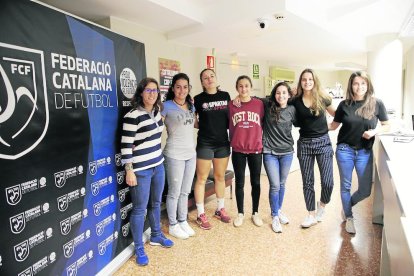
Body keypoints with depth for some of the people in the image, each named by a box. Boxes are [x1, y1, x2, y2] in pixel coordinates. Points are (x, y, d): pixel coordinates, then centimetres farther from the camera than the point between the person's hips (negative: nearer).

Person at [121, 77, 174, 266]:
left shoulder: (156, 111, 6)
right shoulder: (132, 116, -17)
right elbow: (125, 145, -17)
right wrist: (129, 171, -17)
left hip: (158, 165, 8)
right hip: (140, 170, -7)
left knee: (156, 203, 20)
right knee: (140, 209, 4)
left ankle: (156, 236, 40)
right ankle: (139, 248, 21)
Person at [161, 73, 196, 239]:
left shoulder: (191, 105, 9)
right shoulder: (166, 106, -10)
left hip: (191, 154, 6)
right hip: (175, 155, -6)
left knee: (185, 192, 16)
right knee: (174, 192, 6)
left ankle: (183, 221, 31)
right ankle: (173, 225, 23)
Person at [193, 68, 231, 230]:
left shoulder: (225, 96, 4)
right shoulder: (198, 99, -4)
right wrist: (204, 126, -7)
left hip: (223, 142, 3)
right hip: (205, 143, -3)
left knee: (220, 177, 15)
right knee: (201, 178, 3)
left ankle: (220, 209, 32)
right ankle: (200, 214, 15)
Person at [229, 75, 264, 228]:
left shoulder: (259, 104, -1)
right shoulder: (231, 105, -1)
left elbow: (264, 124, 6)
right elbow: (229, 126, 5)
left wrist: (261, 142, 5)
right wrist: (233, 142, 2)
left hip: (256, 149, 0)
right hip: (238, 150, 0)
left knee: (255, 182, 11)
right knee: (239, 182, 10)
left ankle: (255, 212, 28)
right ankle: (240, 213, 26)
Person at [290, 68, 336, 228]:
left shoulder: (322, 98, -1)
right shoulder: (296, 101, -1)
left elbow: (337, 114, 13)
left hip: (323, 142, -1)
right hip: (304, 143, 1)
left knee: (327, 182, -5)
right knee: (307, 182, 7)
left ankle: (322, 205, 26)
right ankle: (311, 215, 23)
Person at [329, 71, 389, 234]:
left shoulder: (376, 104, -4)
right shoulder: (345, 104, -2)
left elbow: (386, 125, 5)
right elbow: (333, 126, 6)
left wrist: (374, 131, -14)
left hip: (365, 152, 1)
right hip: (345, 150, 0)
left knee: (365, 190, 5)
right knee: (346, 186, 10)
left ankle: (347, 206, 35)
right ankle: (349, 217, 30)